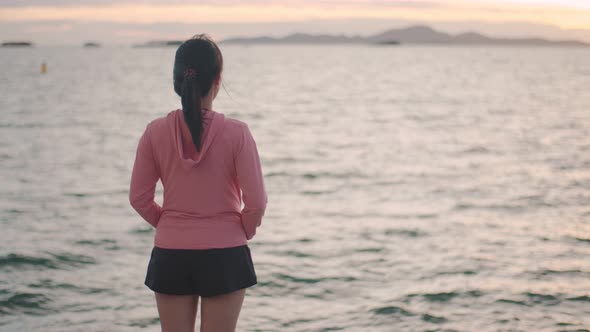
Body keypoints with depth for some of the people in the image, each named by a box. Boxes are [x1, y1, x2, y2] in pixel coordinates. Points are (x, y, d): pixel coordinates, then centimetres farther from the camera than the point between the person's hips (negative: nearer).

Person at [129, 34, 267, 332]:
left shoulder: (155, 132, -6)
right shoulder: (235, 132, -13)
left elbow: (139, 198, -1)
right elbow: (256, 203, -10)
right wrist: (244, 233, 8)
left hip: (170, 255, 2)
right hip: (224, 254, -2)